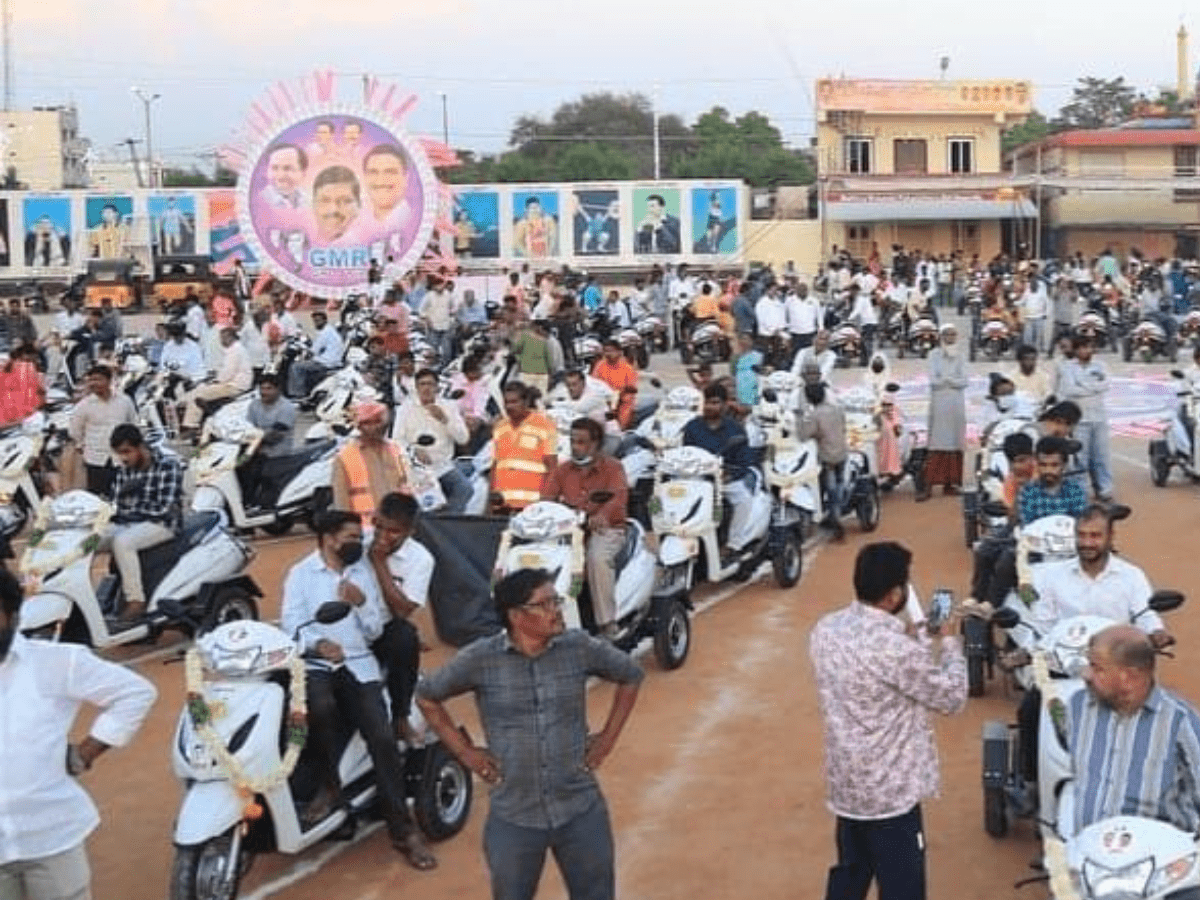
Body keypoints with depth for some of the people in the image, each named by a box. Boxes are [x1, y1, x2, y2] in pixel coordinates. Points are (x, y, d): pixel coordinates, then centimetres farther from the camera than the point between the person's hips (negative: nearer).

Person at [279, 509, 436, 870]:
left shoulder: (364, 572, 13)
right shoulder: (301, 573, 4)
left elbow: (374, 631, 11)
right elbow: (290, 624, -8)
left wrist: (361, 603, -9)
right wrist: (318, 643, -27)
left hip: (358, 664, 3)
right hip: (315, 664, -3)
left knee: (383, 738, -16)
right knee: (321, 706, -37)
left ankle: (402, 829, -9)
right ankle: (329, 784, -12)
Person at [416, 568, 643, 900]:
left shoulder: (581, 647, -7)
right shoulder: (479, 659, -11)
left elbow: (631, 675, 10)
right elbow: (426, 697, 4)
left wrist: (608, 737, 4)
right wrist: (465, 751, 0)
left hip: (581, 811, 1)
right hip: (514, 818, -1)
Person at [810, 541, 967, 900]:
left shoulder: (825, 629, -3)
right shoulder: (897, 648, -26)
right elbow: (953, 698, -12)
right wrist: (949, 643, 2)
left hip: (844, 783, 8)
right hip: (890, 791, -7)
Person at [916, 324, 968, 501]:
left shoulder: (960, 357, 11)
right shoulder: (935, 354, 3)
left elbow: (964, 381, 1)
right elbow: (933, 380, -7)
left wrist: (945, 379, -10)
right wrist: (954, 380, -8)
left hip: (957, 404, 4)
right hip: (939, 402, -4)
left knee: (955, 443, 1)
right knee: (937, 444, -10)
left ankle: (950, 482, 6)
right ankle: (927, 486, -13)